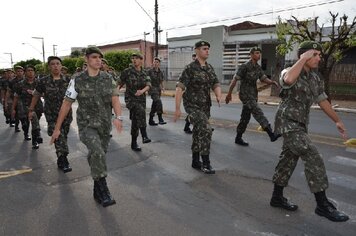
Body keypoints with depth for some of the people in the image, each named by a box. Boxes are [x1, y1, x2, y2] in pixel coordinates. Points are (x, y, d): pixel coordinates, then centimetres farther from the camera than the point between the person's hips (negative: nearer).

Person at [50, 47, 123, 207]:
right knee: (97, 152, -27)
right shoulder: (77, 81, -6)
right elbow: (66, 104, -1)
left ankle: (98, 192, 38)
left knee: (98, 157, 16)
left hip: (105, 126, 3)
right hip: (86, 125, -3)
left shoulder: (108, 78, 1)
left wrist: (118, 117, -29)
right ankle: (103, 190, -14)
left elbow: (115, 99, -9)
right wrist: (57, 128, 1)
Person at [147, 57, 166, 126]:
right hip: (152, 89, -6)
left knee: (154, 105, 10)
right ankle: (160, 119, -24)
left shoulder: (160, 72, 10)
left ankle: (151, 120, 21)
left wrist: (162, 87, 4)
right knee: (158, 102, -24)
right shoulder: (150, 71, -5)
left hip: (158, 89, 6)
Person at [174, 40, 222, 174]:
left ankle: (195, 162, 27)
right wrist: (177, 108, -22)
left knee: (198, 134, 13)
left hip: (205, 106, 7)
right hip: (192, 105, -7)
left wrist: (219, 96, -18)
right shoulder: (190, 68, -13)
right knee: (206, 131, -18)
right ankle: (206, 163, -5)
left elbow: (216, 85, 5)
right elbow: (179, 88, -18)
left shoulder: (210, 68, 8)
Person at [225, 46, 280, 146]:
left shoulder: (258, 67, 11)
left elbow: (264, 79, 6)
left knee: (245, 117, 11)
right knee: (258, 113, -18)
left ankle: (238, 138, 20)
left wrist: (272, 82, -16)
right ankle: (271, 134, -24)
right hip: (245, 95, -8)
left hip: (253, 95, 8)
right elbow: (235, 79, -12)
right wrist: (229, 94, -13)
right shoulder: (245, 66, -12)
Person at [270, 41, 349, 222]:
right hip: (288, 123, -9)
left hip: (300, 124, 9)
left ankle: (277, 197, 26)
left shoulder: (315, 78, 11)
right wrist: (303, 59, -26)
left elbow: (322, 100, 22)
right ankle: (322, 204, -2)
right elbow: (288, 80, -39)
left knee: (289, 159, 13)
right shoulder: (289, 72, -12)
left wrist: (337, 121, 26)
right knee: (313, 158, -13)